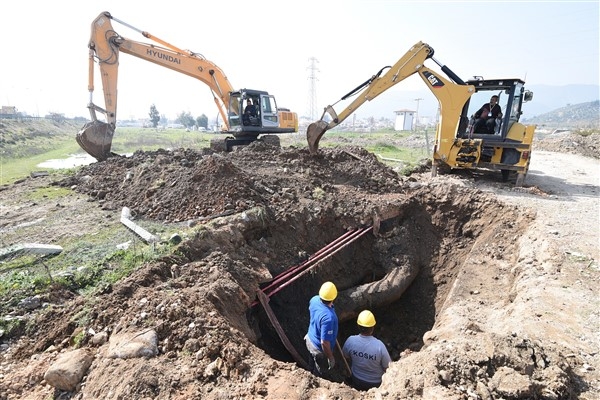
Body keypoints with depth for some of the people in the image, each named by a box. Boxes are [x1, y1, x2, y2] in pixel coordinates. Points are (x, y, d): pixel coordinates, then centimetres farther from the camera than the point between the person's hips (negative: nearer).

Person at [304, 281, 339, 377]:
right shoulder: (328, 317, -43)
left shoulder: (314, 299, -21)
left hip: (310, 339, 7)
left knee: (312, 365, 35)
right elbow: (324, 342, -34)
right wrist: (331, 358, -15)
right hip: (319, 349, -7)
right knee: (319, 373, 24)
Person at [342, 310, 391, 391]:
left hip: (357, 380, 4)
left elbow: (346, 356, -3)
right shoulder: (379, 345, -34)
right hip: (376, 383, -4)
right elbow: (388, 368, -18)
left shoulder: (350, 341, -25)